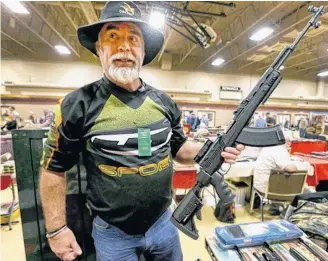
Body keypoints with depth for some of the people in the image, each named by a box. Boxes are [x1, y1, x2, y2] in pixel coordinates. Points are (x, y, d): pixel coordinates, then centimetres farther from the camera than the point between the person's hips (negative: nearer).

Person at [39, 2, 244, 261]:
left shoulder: (164, 102, -5)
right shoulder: (77, 104, -15)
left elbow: (178, 148, 5)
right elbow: (54, 169, -6)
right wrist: (56, 228, -4)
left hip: (163, 222, 4)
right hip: (112, 232, -2)